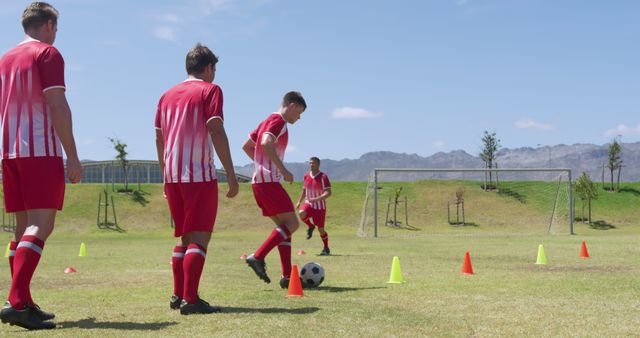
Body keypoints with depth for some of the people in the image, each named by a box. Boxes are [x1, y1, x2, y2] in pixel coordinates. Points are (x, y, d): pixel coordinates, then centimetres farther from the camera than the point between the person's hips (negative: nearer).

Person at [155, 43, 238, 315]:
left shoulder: (168, 95, 17)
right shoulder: (210, 90, -2)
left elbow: (159, 139, 17)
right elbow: (216, 132, -12)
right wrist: (231, 175, -12)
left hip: (173, 177, 7)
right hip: (200, 175, -6)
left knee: (185, 237, 16)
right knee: (200, 237, -5)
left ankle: (178, 296, 16)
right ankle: (190, 300, -11)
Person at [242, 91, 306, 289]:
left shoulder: (267, 121, 22)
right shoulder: (279, 121, -7)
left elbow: (247, 147, 28)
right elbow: (266, 143, -26)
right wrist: (283, 170, -22)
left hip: (259, 181, 10)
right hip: (269, 181, -10)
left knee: (284, 226, 9)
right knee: (292, 223, -9)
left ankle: (287, 277, 5)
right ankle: (258, 257, -15)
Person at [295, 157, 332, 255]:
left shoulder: (323, 177, -13)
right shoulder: (306, 176, 5)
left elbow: (328, 192, -19)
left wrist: (317, 199, -30)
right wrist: (299, 201, 14)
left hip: (320, 207, -4)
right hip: (308, 204, 4)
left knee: (321, 229, -2)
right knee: (301, 213, -29)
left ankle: (326, 248, 20)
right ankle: (310, 226, 1)